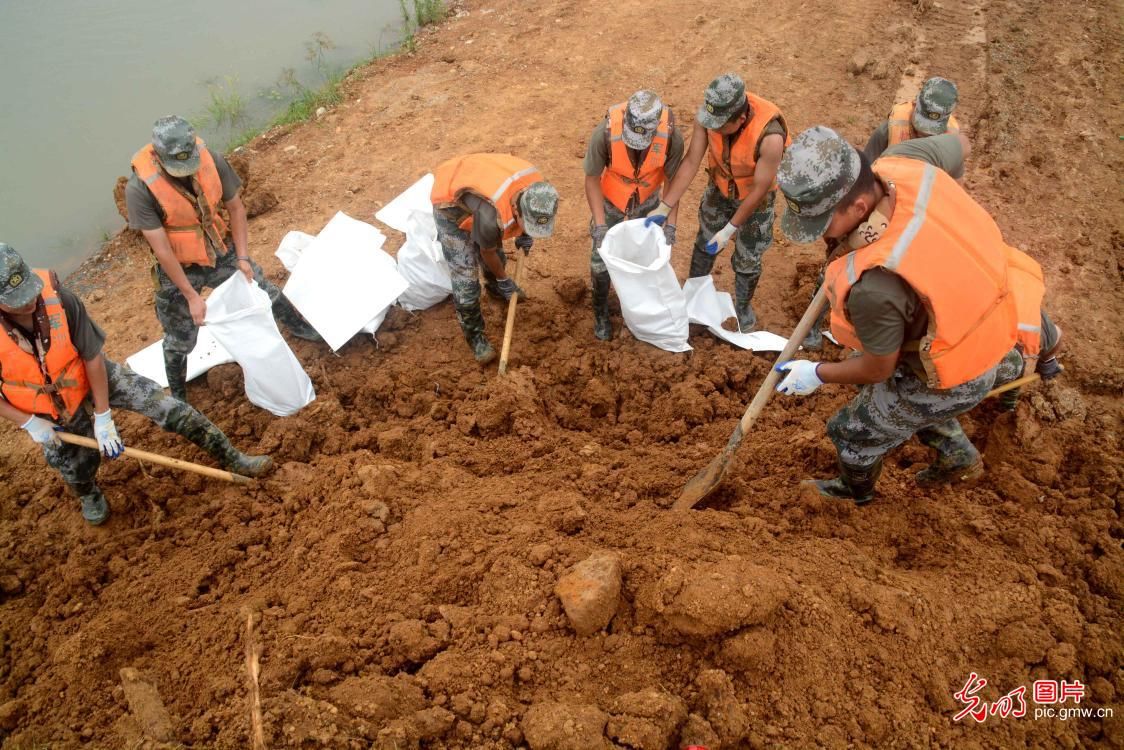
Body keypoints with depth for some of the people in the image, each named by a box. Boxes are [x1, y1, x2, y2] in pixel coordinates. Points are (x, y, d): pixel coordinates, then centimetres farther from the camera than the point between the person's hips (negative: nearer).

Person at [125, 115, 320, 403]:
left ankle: (304, 330, 47)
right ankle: (178, 400, 34)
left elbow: (235, 207, -5)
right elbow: (161, 249, -25)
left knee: (268, 295, 18)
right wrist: (191, 296, -22)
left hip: (222, 252, 3)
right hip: (178, 269, -3)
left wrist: (242, 257, -10)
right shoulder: (140, 188, -29)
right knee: (180, 341, 10)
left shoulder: (211, 161, -20)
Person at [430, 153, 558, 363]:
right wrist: (504, 279, -4)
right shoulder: (491, 215, -43)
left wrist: (524, 234, -6)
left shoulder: (536, 187, -25)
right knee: (465, 274, -8)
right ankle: (474, 335, 11)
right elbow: (487, 252, -20)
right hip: (449, 203, -7)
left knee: (497, 249, 24)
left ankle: (494, 287, 56)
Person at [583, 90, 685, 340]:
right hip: (610, 199, -1)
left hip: (647, 201, 1)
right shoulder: (605, 132, -36)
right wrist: (600, 223, -27)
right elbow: (592, 178, -23)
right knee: (601, 258, 4)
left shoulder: (671, 137, -32)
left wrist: (670, 223, -21)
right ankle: (601, 313, 27)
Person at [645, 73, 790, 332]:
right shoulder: (709, 114, -29)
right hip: (720, 188, 4)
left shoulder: (770, 137, -40)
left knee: (747, 261, 12)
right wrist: (665, 207, -18)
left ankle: (743, 308, 41)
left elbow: (759, 188, -27)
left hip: (755, 197, -3)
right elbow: (691, 162, -19)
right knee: (704, 244, 21)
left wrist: (730, 229, -22)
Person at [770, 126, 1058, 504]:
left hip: (953, 376, -7)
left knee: (855, 432, 19)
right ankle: (959, 458, 63)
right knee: (912, 398, 38)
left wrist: (817, 374, -5)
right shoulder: (901, 163, -24)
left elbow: (877, 369, -23)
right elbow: (955, 144, 3)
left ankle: (855, 490, 52)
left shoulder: (873, 284, -44)